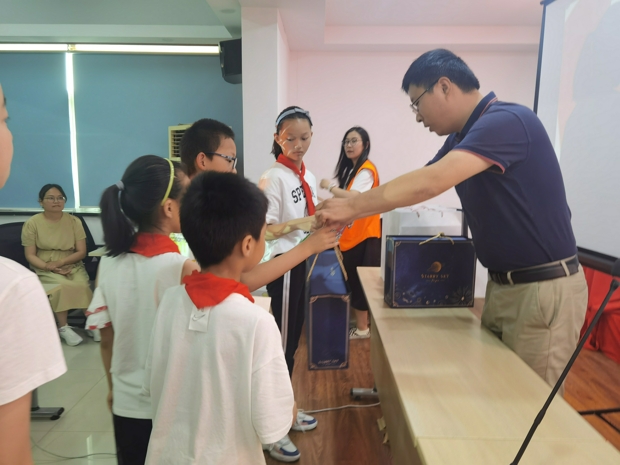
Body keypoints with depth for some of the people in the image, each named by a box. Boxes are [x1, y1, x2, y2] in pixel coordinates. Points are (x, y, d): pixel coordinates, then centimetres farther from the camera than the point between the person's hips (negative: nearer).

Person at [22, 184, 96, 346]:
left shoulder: (74, 221, 2)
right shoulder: (32, 223, -1)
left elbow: (81, 252, 0)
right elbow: (30, 255, -1)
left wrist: (60, 262, -15)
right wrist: (48, 266, -18)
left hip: (73, 266, 2)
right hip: (44, 269, -1)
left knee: (83, 285, -30)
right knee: (63, 285, -32)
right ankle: (63, 327, -17)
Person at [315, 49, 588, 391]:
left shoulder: (506, 121, -20)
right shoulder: (462, 137, 10)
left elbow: (429, 183, -31)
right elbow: (422, 183, 10)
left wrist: (352, 207, -23)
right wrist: (352, 204, 0)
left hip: (544, 288, -9)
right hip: (503, 284, 9)